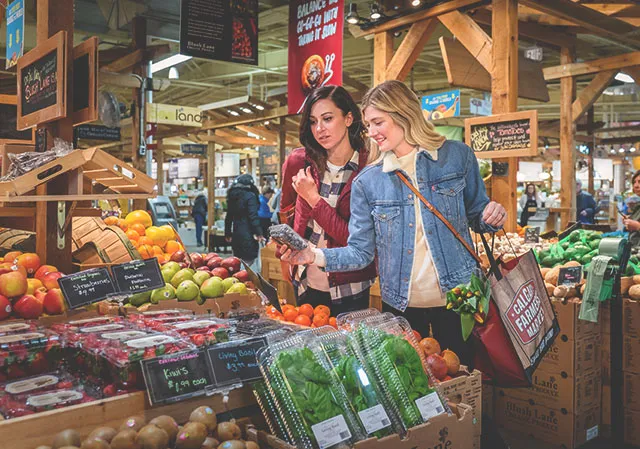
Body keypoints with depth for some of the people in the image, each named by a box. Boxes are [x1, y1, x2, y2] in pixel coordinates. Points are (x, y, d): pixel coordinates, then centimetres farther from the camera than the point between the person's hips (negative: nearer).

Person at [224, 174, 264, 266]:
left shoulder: (232, 196, 12)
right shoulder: (250, 196, -9)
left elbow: (228, 217, 17)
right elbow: (253, 216, -17)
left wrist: (227, 233, 23)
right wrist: (258, 233, -17)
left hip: (236, 234, 8)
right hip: (248, 234, -7)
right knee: (248, 260, -5)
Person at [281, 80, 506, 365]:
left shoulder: (457, 156, -2)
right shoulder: (367, 182, -1)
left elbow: (476, 216, 8)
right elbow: (361, 251, -2)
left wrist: (491, 217, -14)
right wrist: (316, 256, -17)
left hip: (457, 298, 0)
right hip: (400, 306, 1)